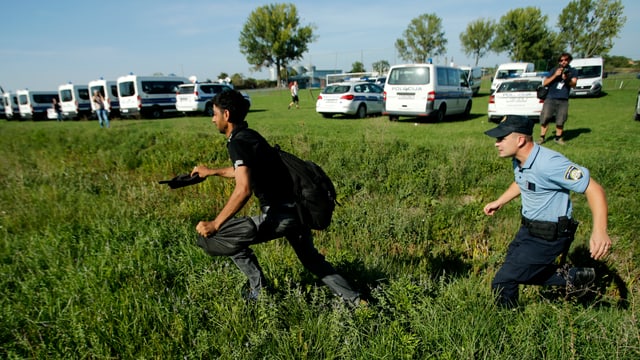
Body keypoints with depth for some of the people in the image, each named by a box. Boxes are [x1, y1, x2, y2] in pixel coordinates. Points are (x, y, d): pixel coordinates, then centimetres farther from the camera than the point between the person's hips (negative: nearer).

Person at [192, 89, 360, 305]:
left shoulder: (238, 142, -14)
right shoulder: (248, 135, 14)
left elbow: (243, 190, -28)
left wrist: (214, 225, -24)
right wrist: (212, 172, 40)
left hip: (279, 213, -10)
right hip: (295, 207, 10)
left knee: (219, 238, -1)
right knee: (311, 258, 27)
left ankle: (259, 291, 10)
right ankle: (354, 299, 29)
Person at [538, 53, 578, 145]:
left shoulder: (573, 71, 10)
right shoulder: (554, 70, 10)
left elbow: (573, 84, -5)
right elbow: (545, 83, 2)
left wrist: (566, 79, -25)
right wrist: (555, 75, -10)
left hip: (563, 100, 0)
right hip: (550, 99, 0)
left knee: (560, 121, 0)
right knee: (544, 119, -4)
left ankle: (558, 138, 15)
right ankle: (542, 138, 5)